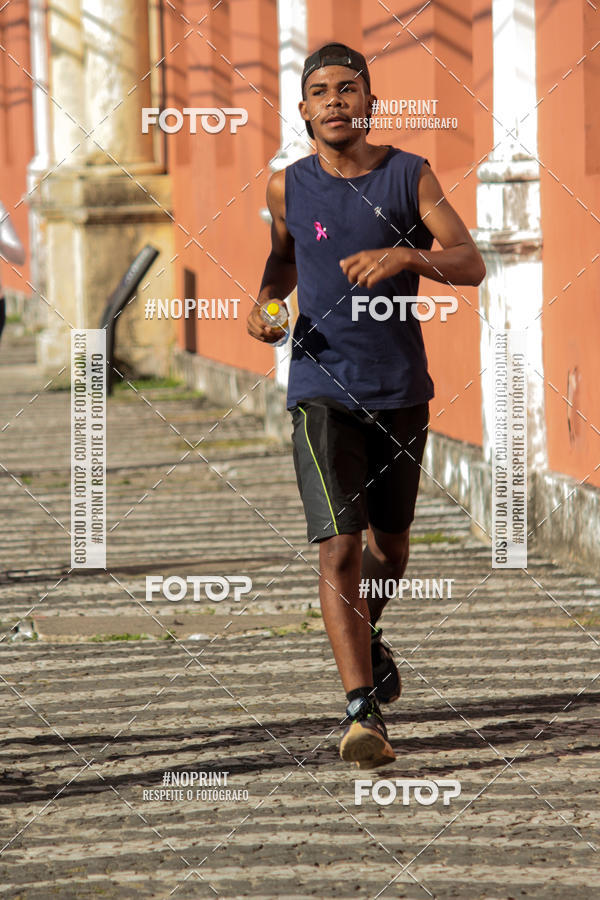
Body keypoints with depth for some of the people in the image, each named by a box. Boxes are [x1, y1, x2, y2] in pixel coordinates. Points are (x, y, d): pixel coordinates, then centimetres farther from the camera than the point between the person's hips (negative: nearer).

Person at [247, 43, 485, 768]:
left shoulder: (410, 176, -3)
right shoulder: (288, 188, 1)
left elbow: (471, 265, -11)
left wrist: (407, 255, -29)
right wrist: (265, 303, 2)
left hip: (400, 391, 1)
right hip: (321, 389, -1)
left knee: (389, 544, 18)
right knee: (340, 548, -15)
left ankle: (368, 637, 50)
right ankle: (362, 712, -18)